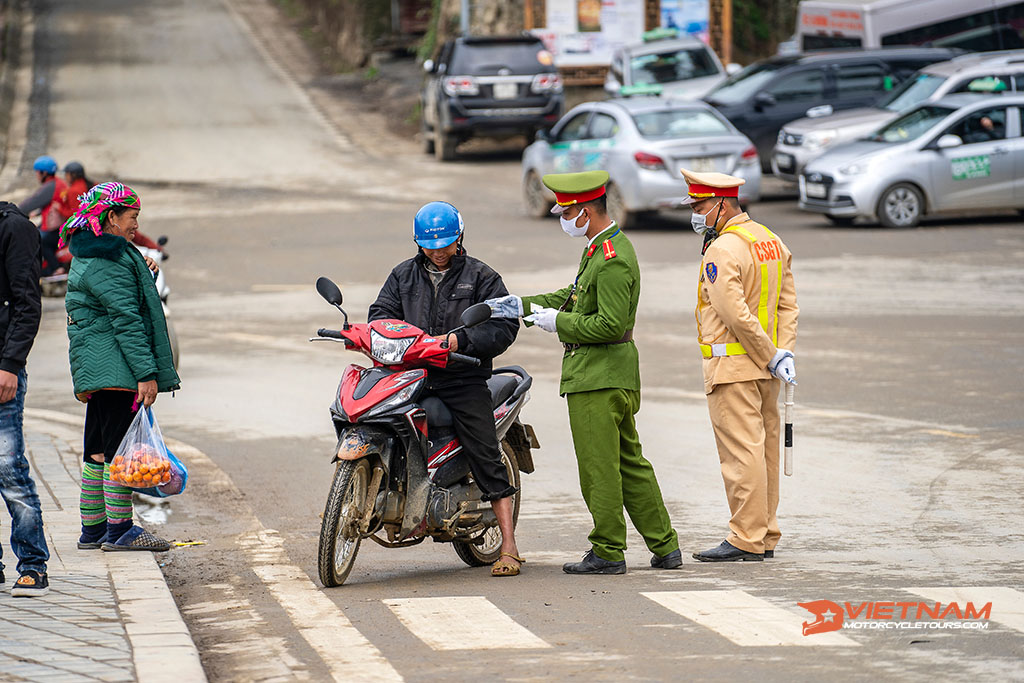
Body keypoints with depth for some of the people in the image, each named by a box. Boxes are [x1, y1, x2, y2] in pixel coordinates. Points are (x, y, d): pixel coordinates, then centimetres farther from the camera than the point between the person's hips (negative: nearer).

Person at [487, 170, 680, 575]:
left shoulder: (613, 260, -19)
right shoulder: (602, 248, 14)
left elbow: (611, 324, -24)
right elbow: (574, 296, 22)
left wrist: (558, 321, -15)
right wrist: (524, 306, 15)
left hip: (598, 379, -10)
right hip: (614, 375, 10)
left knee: (599, 468, -3)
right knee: (629, 463, 14)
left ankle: (608, 553, 3)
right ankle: (664, 546, 17)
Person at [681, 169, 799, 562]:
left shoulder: (723, 250, -16)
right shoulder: (772, 241, 13)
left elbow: (736, 314, -22)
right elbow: (788, 303, 11)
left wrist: (771, 356, -14)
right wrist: (783, 351, 2)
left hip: (733, 365, -9)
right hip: (764, 369, 9)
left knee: (741, 452, -7)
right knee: (763, 448, 12)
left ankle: (746, 540, -7)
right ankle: (766, 536, 16)